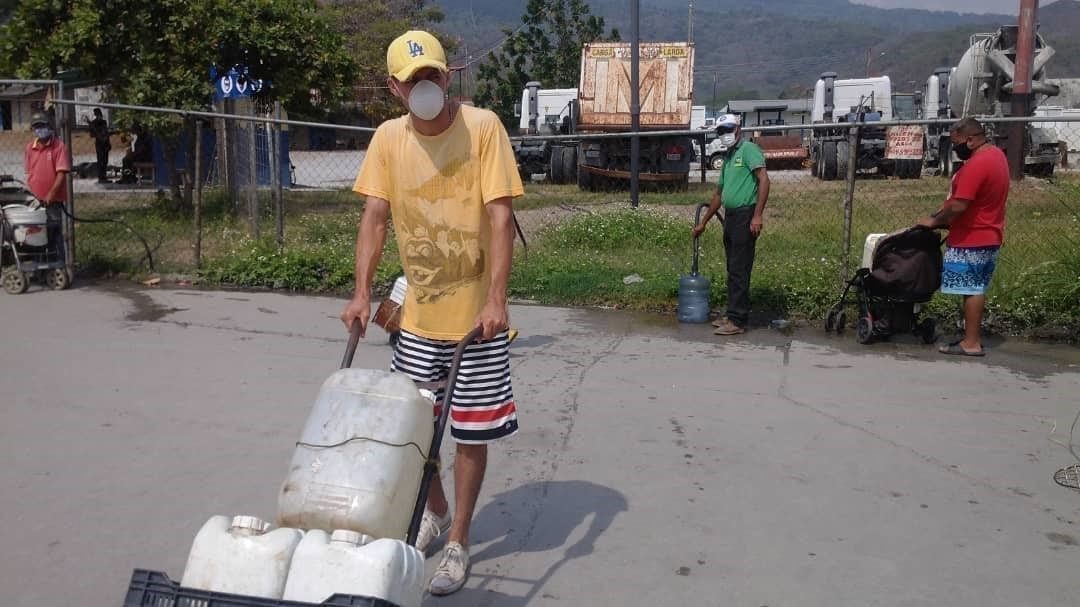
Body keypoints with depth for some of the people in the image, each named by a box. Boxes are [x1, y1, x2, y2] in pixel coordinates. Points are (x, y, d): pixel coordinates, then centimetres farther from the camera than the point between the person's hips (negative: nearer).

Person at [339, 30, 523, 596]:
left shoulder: (482, 126, -12)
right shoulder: (388, 138, 0)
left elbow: (500, 218, -15)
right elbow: (374, 217, 1)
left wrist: (495, 299, -22)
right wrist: (362, 292, -9)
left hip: (476, 312, -4)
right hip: (418, 313, 4)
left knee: (471, 430, 4)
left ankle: (458, 542, 21)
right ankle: (434, 512, 39)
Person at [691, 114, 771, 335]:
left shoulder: (749, 149, -6)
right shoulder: (728, 158, 21)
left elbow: (764, 180, -17)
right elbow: (718, 194, 28)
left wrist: (758, 215, -24)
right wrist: (703, 223, 31)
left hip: (745, 216, -9)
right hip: (730, 217, 9)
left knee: (739, 271, -8)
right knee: (733, 270, 12)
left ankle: (738, 321, -5)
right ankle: (733, 315, 19)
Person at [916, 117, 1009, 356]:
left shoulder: (976, 164, -22)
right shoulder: (995, 155, 11)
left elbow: (958, 206, -26)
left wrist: (934, 221, -10)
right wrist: (942, 215, 13)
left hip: (971, 240, -10)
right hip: (988, 236, 10)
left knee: (971, 290, -5)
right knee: (977, 289, 14)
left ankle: (971, 343, 0)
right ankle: (973, 336, 21)